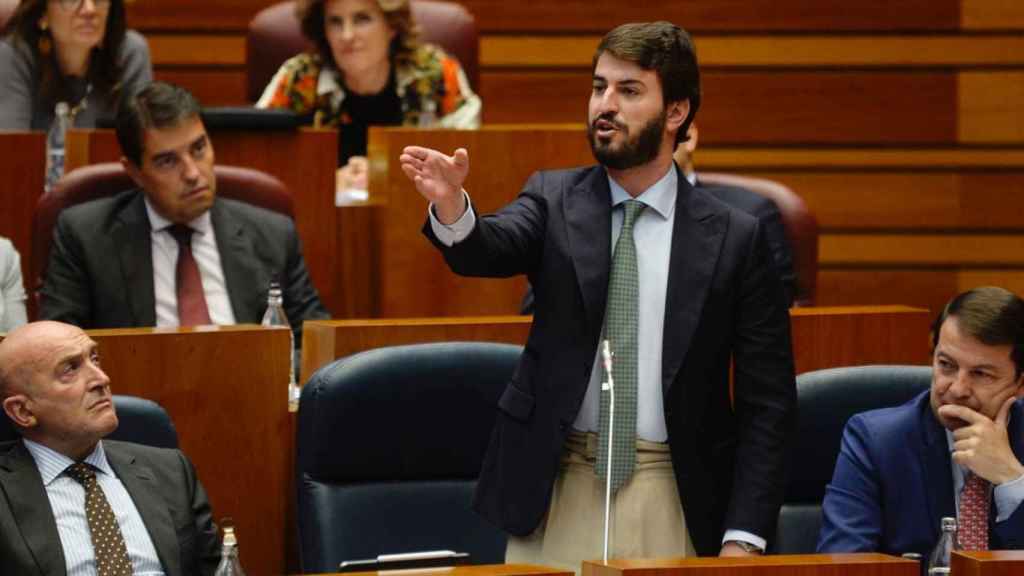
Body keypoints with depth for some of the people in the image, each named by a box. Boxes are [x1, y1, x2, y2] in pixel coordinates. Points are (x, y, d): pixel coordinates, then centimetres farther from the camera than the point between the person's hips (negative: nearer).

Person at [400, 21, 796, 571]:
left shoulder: (734, 237, 0)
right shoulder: (554, 201, 4)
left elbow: (766, 402, 0)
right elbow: (490, 248, -17)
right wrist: (450, 204, -40)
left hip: (671, 502, -1)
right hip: (556, 491, 1)